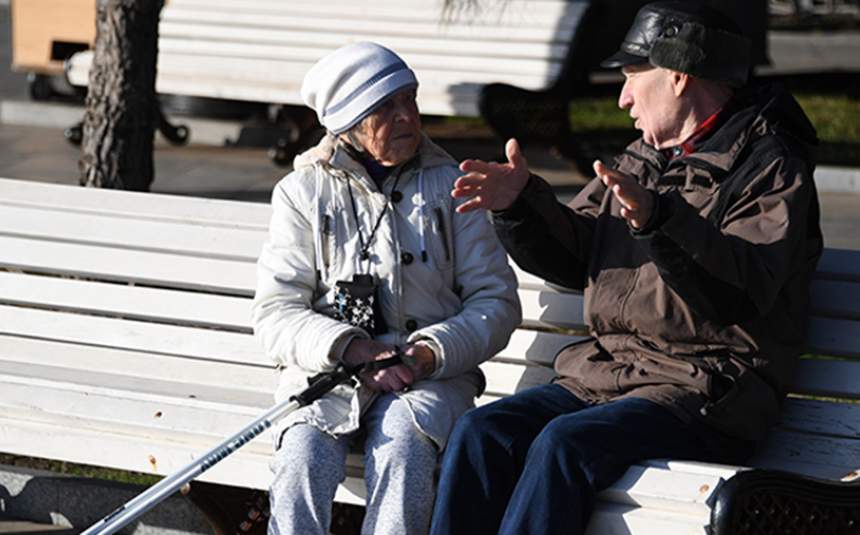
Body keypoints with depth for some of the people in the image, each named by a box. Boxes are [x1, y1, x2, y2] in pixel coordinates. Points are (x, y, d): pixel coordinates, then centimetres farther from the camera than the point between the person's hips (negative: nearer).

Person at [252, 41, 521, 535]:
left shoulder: (450, 186, 11)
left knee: (403, 447, -34)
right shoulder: (303, 192, 9)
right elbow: (276, 313, 2)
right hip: (329, 369, 0)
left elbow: (497, 300, 7)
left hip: (431, 372, 0)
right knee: (305, 454, -33)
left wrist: (431, 353, -12)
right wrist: (351, 349, -16)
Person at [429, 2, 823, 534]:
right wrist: (520, 204, 5)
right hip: (603, 372, 8)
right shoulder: (640, 161, 20)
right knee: (480, 432, -15)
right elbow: (572, 258, 23)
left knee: (565, 443, -31)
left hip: (707, 390, -8)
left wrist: (659, 220, -35)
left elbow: (746, 290, -22)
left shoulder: (770, 168, -6)